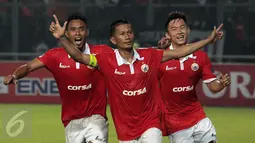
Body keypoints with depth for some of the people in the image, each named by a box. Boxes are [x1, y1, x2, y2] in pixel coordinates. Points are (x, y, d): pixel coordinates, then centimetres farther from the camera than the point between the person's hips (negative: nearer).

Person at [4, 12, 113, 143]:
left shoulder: (101, 53, -5)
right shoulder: (56, 56, -3)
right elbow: (29, 66, -6)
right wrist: (15, 75, -26)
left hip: (95, 117, -2)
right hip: (72, 121, 2)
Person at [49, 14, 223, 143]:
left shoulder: (149, 56, -3)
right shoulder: (107, 61, -7)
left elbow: (179, 52, 2)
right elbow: (79, 56, -13)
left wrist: (209, 40, -1)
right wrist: (62, 38, -29)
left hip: (150, 124, 0)